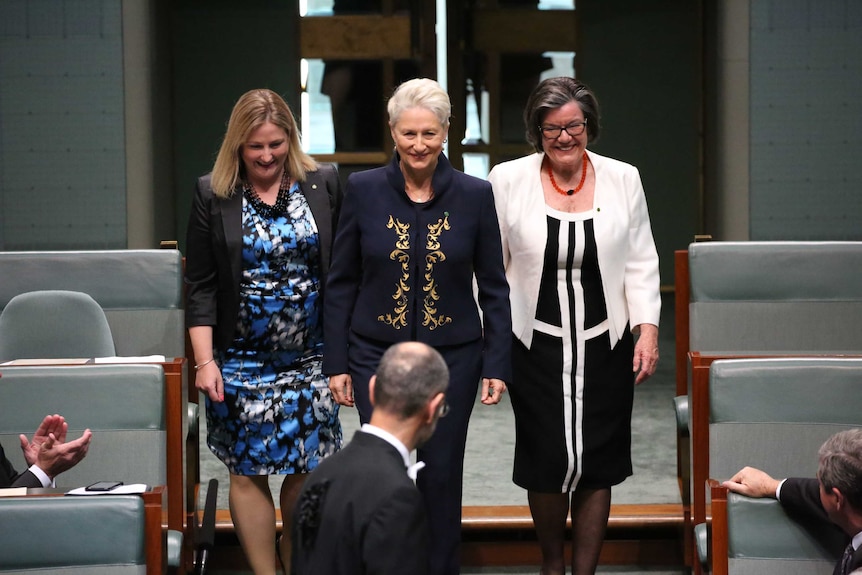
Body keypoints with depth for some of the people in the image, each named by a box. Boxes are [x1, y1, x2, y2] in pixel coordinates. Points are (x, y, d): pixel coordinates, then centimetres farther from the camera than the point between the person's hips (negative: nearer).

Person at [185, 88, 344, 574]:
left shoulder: (323, 185, 1)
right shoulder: (213, 196, -1)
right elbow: (201, 287, 0)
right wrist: (204, 360, -7)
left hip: (310, 357, 1)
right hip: (242, 360, -1)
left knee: (306, 470, 4)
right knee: (248, 471, 1)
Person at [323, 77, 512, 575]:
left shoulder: (476, 195, -2)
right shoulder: (364, 190, -2)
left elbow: (494, 288, 3)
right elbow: (341, 284, 3)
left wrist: (497, 365, -1)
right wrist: (337, 362, 1)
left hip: (452, 357, 0)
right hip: (377, 355, 0)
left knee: (441, 476, 6)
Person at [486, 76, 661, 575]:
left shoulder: (623, 179, 4)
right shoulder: (507, 181, -1)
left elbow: (640, 263, 7)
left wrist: (648, 327, -2)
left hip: (605, 346, 2)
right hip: (535, 344, -1)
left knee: (597, 467, 4)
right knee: (548, 462, -2)